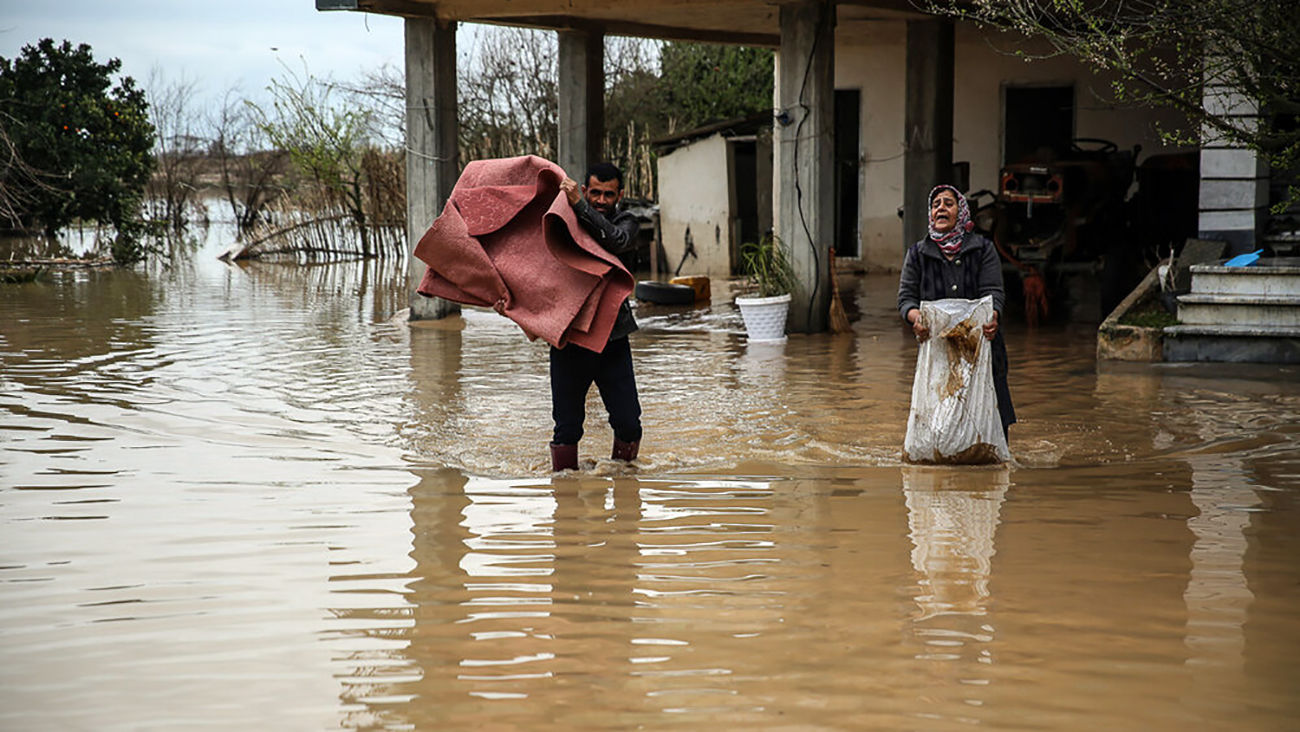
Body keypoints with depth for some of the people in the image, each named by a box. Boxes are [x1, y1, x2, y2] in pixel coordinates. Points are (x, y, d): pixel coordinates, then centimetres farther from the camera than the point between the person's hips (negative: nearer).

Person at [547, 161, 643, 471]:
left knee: (628, 424, -1)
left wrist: (579, 205, -28)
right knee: (567, 427, 1)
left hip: (612, 338, 0)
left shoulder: (626, 223, 4)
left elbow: (616, 240, -20)